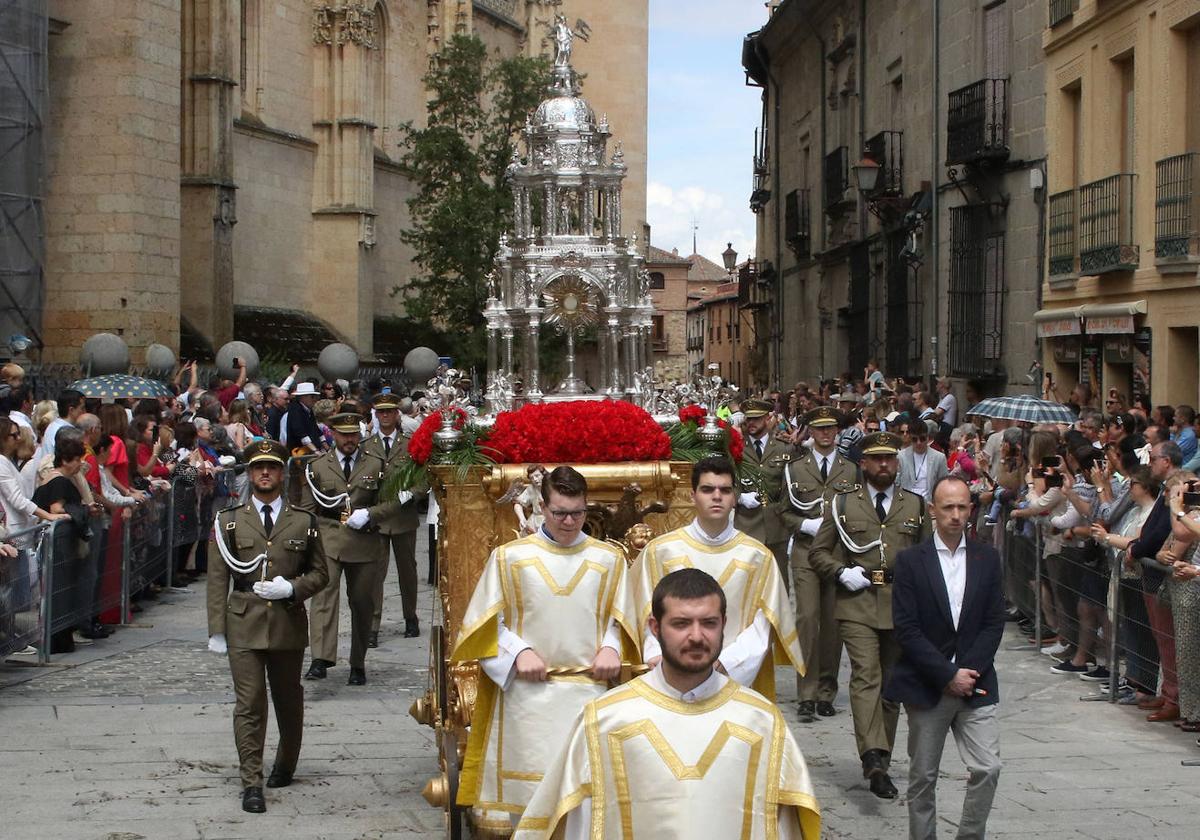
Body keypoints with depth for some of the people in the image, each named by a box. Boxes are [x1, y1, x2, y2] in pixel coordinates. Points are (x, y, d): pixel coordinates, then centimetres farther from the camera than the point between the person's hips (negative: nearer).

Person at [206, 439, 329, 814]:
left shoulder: (304, 522, 6)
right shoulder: (229, 521, 5)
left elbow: (319, 574, 9)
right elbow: (218, 577, 3)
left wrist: (291, 588, -11)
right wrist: (216, 629, -3)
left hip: (288, 624, 1)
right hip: (244, 626, -1)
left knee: (288, 699, 14)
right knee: (249, 703, -7)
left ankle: (285, 765, 36)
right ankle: (251, 784, -4)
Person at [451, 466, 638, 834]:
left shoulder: (609, 559, 6)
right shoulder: (509, 557, 1)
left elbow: (619, 618, 15)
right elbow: (487, 622, 5)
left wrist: (611, 649, -4)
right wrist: (518, 652, -9)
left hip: (588, 689, 1)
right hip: (527, 691, -1)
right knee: (529, 779, -3)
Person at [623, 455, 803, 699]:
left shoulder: (757, 556, 4)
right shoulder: (659, 550, 3)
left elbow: (761, 628, 2)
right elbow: (651, 618, 6)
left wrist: (723, 663, -11)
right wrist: (659, 656, -11)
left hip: (737, 678, 0)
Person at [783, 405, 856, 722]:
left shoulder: (851, 470, 13)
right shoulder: (795, 469, 11)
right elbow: (785, 512, 9)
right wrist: (807, 525, -7)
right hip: (806, 553, -1)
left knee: (833, 622, 2)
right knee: (807, 617, -12)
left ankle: (826, 692, 11)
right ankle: (807, 695, -10)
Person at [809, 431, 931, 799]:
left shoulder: (916, 505, 13)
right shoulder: (843, 504, 7)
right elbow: (818, 552, 10)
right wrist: (842, 572, -8)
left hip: (902, 606, 3)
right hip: (857, 605, -3)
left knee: (892, 684, 9)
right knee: (866, 675, -19)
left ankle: (881, 758, 21)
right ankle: (874, 759, -29)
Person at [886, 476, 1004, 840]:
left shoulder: (987, 558, 5)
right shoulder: (911, 560, -3)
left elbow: (994, 624, 3)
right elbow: (906, 629, -8)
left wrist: (967, 672, -9)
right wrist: (948, 675, -13)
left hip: (974, 684, 2)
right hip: (926, 686, -2)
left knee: (987, 769, -9)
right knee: (922, 778, 6)